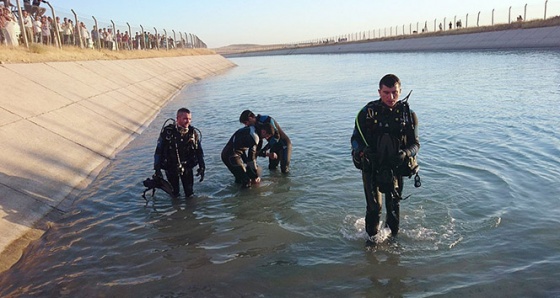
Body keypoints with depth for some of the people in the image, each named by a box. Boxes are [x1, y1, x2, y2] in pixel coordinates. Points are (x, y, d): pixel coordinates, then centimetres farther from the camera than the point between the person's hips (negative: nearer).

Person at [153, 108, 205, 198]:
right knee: (175, 193, 10)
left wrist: (202, 168, 0)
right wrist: (157, 169, -10)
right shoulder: (167, 132, -17)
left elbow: (199, 152, 2)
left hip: (187, 167, 2)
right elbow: (158, 150, -9)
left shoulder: (194, 133, -9)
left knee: (189, 192, 7)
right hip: (171, 168, -1)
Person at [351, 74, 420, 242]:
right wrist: (362, 151, -23)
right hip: (371, 167, -1)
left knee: (394, 206, 14)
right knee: (374, 206, -4)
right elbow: (355, 138, -2)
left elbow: (415, 143, -1)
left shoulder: (407, 114, -3)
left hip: (395, 168, 2)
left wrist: (405, 153, -23)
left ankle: (393, 235, 37)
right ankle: (372, 237, 20)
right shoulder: (367, 112, -7)